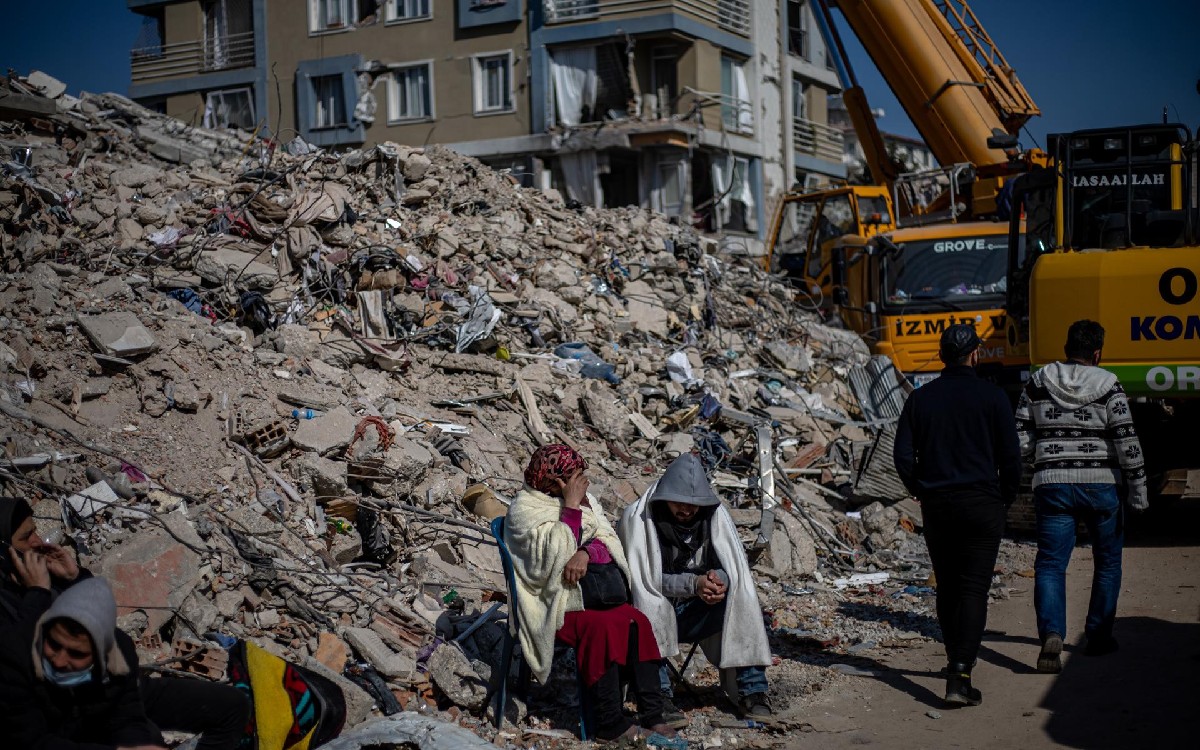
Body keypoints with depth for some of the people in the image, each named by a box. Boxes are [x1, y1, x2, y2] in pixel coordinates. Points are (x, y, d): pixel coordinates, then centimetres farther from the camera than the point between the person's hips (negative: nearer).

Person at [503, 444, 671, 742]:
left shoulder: (581, 500, 13)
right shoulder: (525, 510, -6)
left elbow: (608, 543, 5)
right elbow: (555, 557, -20)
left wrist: (586, 554, -17)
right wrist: (571, 507, -19)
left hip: (592, 593, 6)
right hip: (554, 606, -6)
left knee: (636, 622, -20)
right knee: (601, 625, -32)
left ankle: (651, 715, -18)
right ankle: (610, 723, -25)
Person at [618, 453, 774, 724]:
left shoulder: (714, 514, -3)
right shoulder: (637, 517, -16)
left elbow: (736, 566, -5)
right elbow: (642, 579, -19)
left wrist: (719, 579, -29)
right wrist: (693, 584, -31)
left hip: (695, 614, 4)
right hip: (654, 615, -4)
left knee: (743, 601, -21)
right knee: (652, 604, -36)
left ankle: (752, 690, -17)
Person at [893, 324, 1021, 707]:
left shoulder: (920, 398, 2)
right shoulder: (992, 397, -5)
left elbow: (903, 456, 1)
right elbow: (1010, 456, -5)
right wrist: (1006, 497, 9)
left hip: (935, 505, 3)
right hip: (981, 504, -3)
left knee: (947, 587, 16)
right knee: (973, 589, -4)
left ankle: (957, 659, 29)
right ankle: (960, 677, -13)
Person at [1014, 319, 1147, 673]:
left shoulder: (1038, 383, 2)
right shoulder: (1108, 386, -5)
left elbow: (1021, 441, 2)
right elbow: (1128, 444, -8)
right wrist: (1138, 493, -1)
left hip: (1052, 485, 1)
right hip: (1101, 485, -1)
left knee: (1050, 564, 1)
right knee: (1107, 561, 18)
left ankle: (1051, 634, -19)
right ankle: (1098, 636, 25)